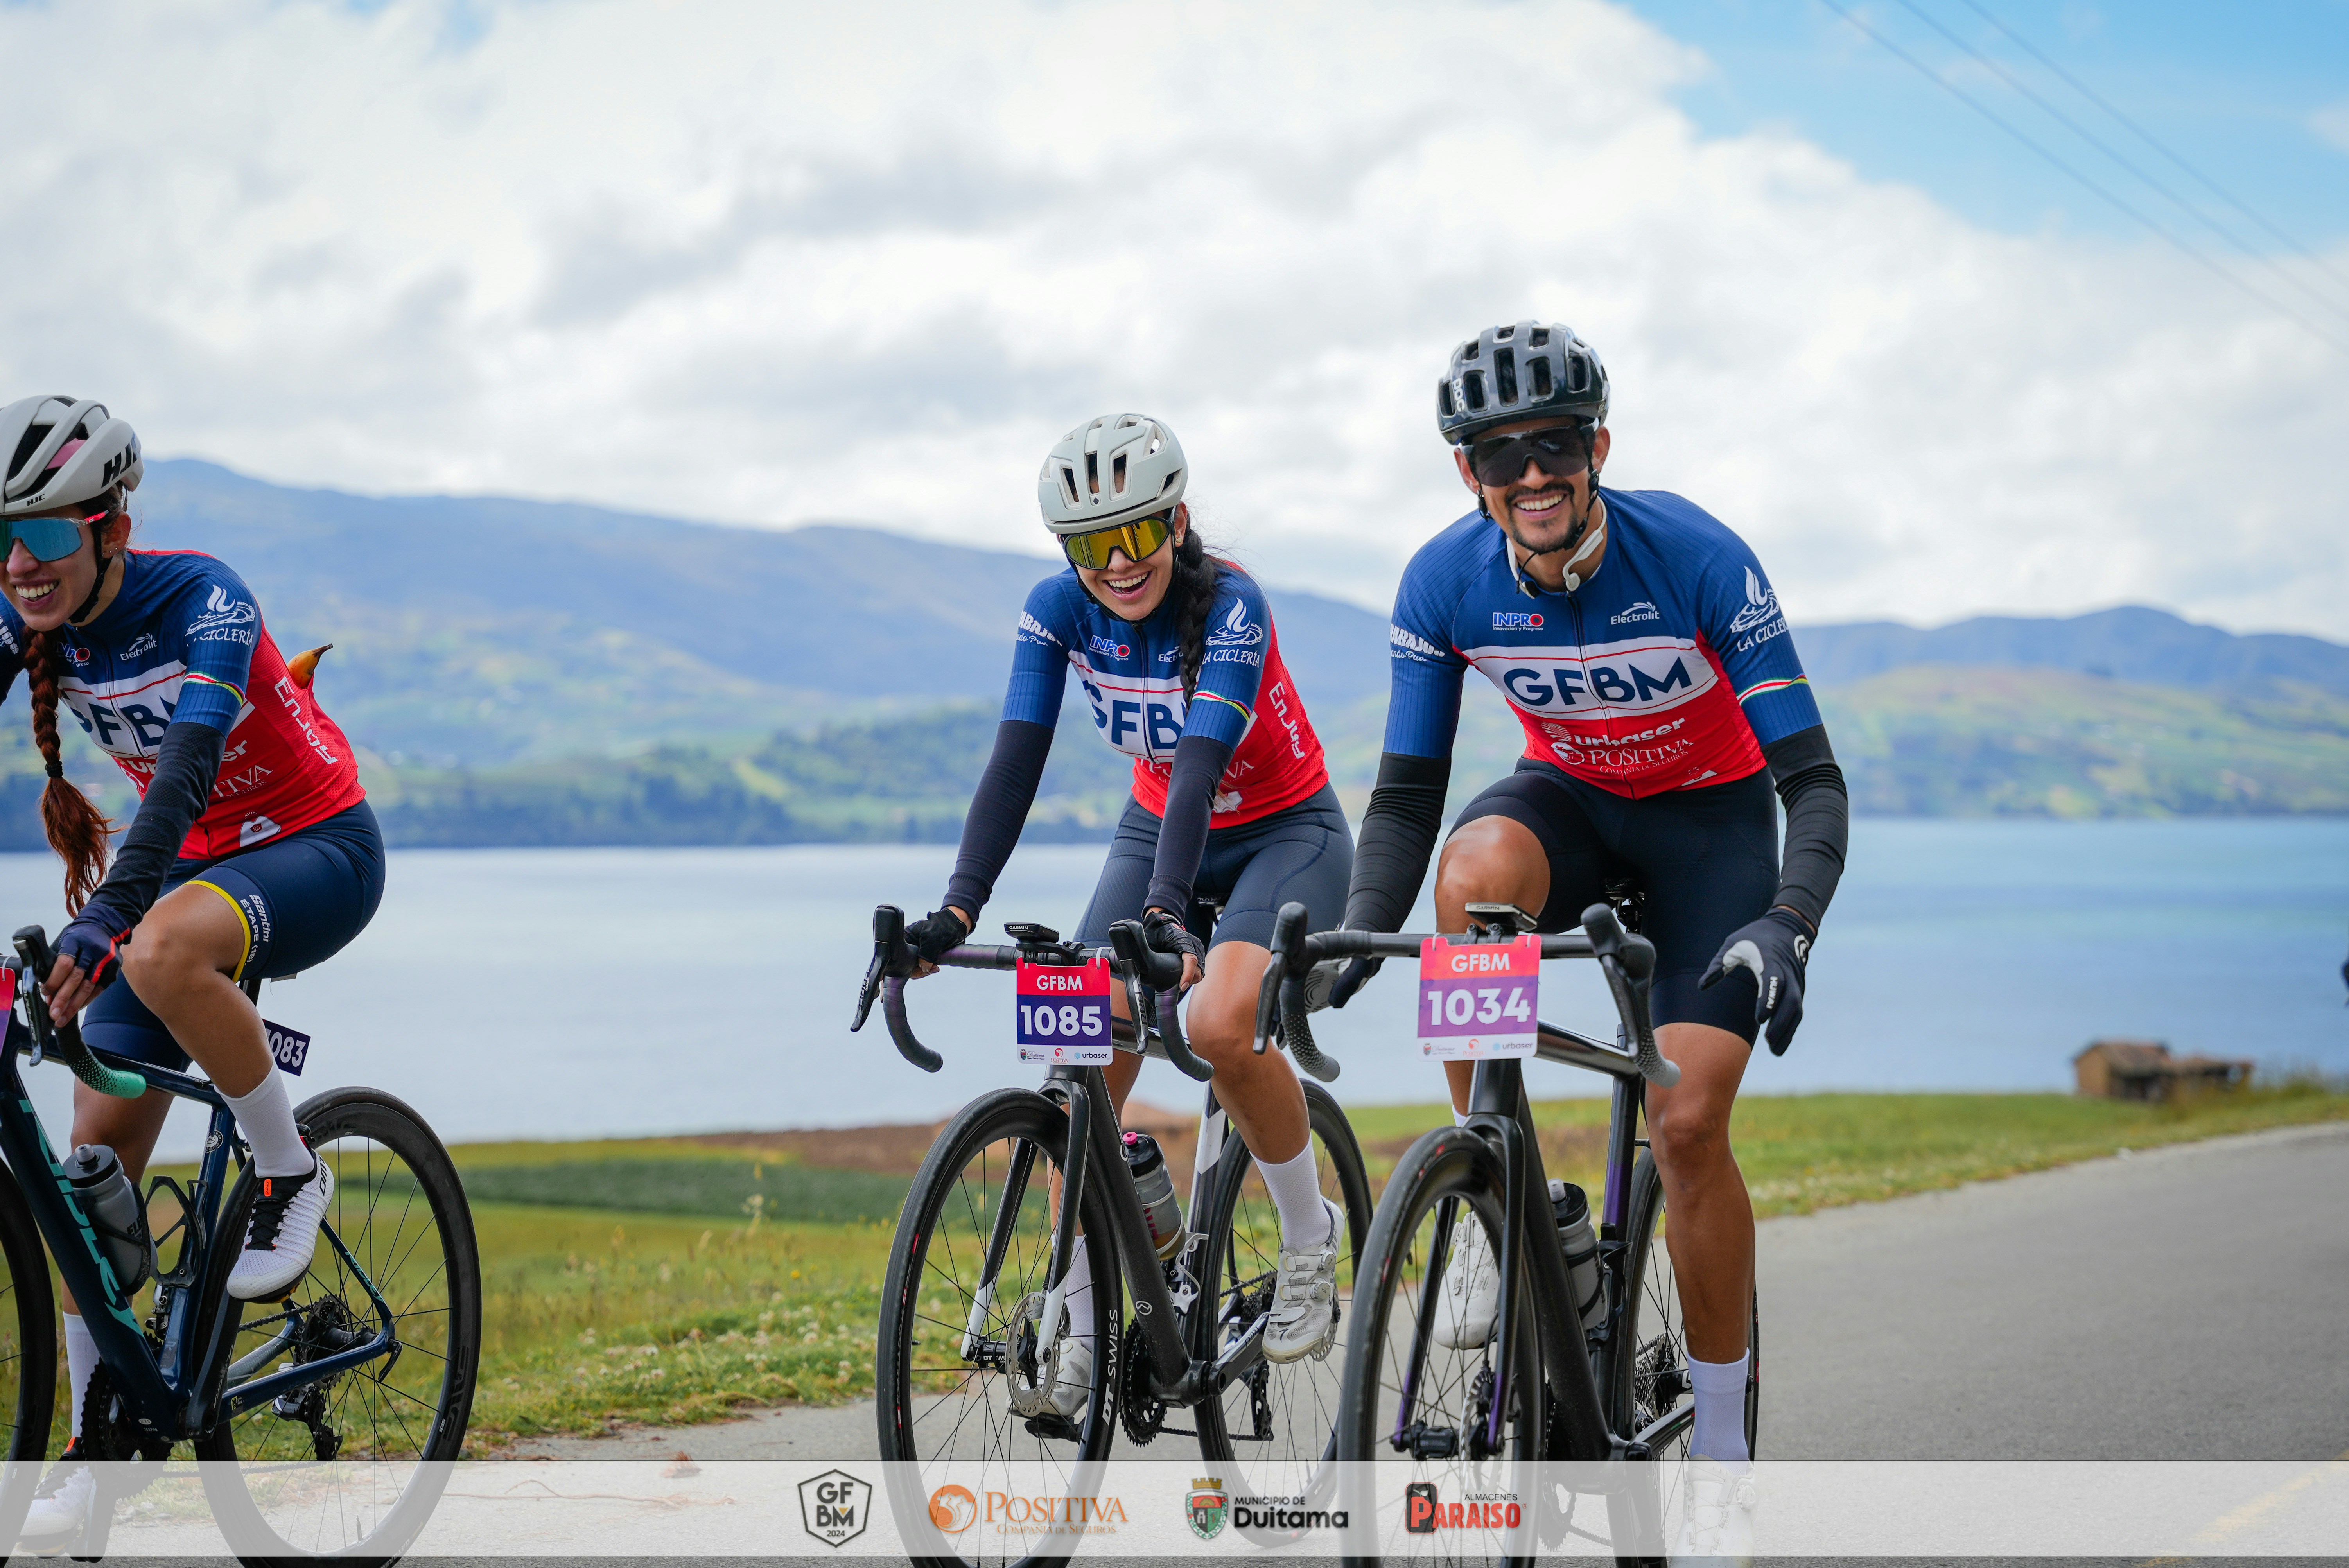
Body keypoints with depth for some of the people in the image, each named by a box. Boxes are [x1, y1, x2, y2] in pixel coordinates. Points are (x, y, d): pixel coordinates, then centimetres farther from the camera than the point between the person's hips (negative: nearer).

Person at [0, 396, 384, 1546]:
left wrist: (105, 915, -50)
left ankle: (291, 1173, -15)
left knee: (161, 953, -39)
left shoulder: (199, 598, -26)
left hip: (316, 850, -6)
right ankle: (96, 1440, 9)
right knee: (95, 1157, -2)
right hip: (191, 861, 6)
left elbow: (188, 762, -38)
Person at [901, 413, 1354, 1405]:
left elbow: (1201, 762, -39)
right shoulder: (1059, 610, -15)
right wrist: (957, 909, -36)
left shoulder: (1228, 605, -27)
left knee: (1221, 1025, -30)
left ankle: (1310, 1241, -5)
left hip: (1284, 832, -5)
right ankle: (1080, 1319, -3)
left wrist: (1165, 911, -53)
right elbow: (1015, 762, -22)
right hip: (1159, 829, 5)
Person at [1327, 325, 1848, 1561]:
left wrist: (1785, 926, -45)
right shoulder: (1445, 582, -19)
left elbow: (1813, 779, -28)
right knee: (1474, 871, -35)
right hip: (1571, 799, 3)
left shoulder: (1697, 560, -28)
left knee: (1687, 1124, -15)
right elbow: (1406, 792, -12)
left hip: (1712, 817, -2)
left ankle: (1721, 1455, 2)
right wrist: (1358, 935, -29)